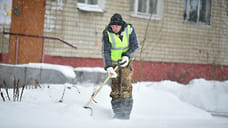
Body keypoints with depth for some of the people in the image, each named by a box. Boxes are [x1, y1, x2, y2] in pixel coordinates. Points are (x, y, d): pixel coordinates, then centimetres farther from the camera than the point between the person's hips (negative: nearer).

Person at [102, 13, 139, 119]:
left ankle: (126, 112, -11)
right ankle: (117, 112, 6)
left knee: (125, 85, -12)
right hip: (113, 62, 0)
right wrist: (108, 67, -30)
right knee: (115, 86, -2)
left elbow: (135, 45, -7)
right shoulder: (107, 33, -16)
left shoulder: (129, 29, -14)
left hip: (126, 61, 0)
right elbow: (105, 51, -19)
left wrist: (127, 55, -24)